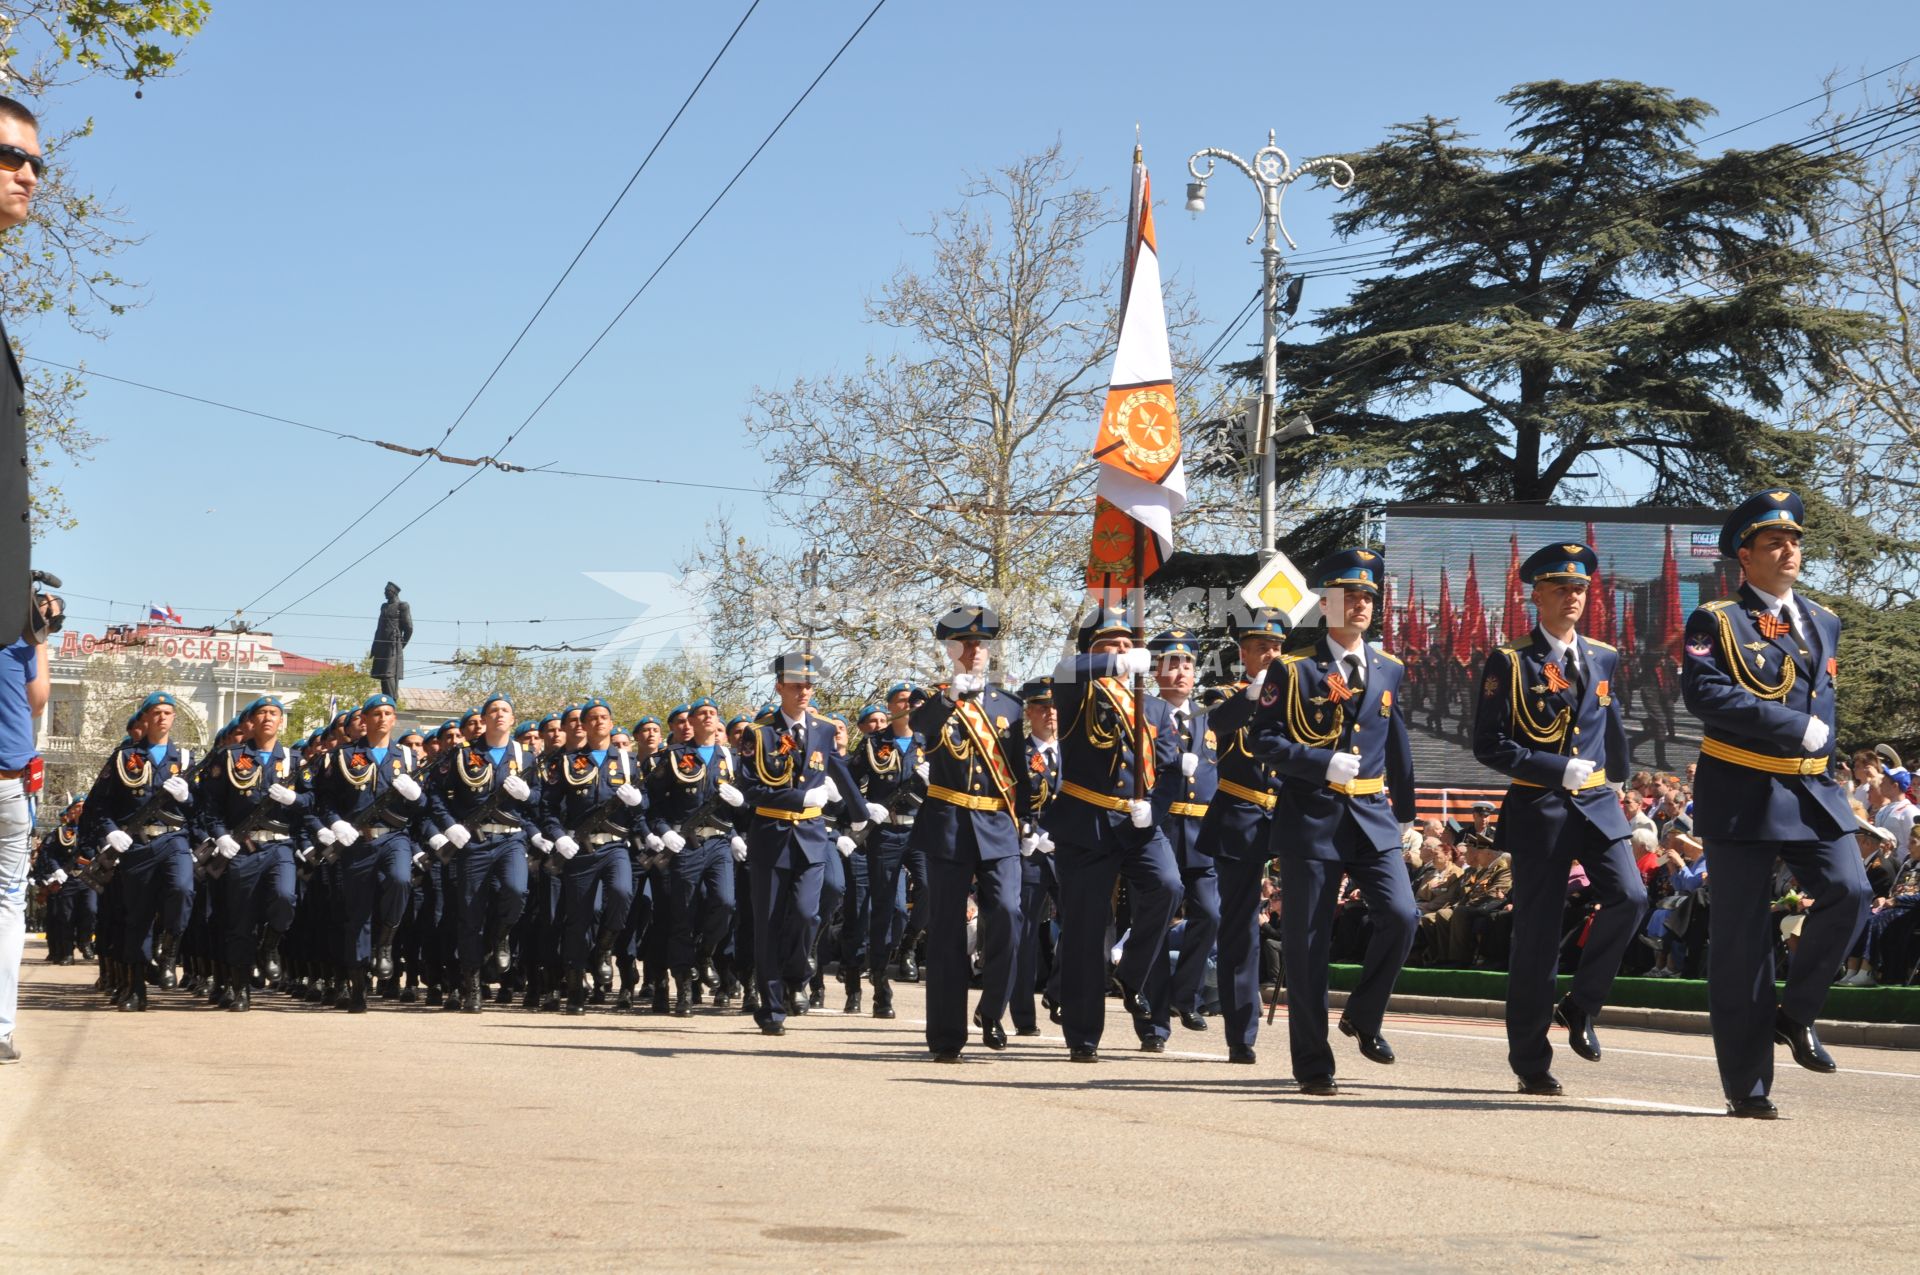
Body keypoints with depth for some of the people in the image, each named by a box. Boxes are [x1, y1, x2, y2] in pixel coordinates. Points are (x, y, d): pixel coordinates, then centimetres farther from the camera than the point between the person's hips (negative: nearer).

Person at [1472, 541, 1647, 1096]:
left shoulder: (1604, 659, 11)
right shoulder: (1510, 663, -4)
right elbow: (1489, 746, -9)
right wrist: (1560, 769, -14)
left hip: (1597, 803, 4)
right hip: (1538, 808, -4)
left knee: (1629, 897, -18)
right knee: (1537, 934, -1)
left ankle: (1580, 1006, 3)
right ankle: (1531, 1063, 8)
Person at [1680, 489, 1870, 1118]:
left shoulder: (1822, 621, 15)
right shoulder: (1715, 621, -3)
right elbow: (1704, 693, -17)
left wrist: (1819, 741, 2)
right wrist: (1795, 727, -20)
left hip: (1812, 789, 5)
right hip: (1742, 794, -5)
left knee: (1849, 892, -16)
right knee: (1742, 936, -2)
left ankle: (1796, 1013, 7)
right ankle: (1747, 1082, 5)